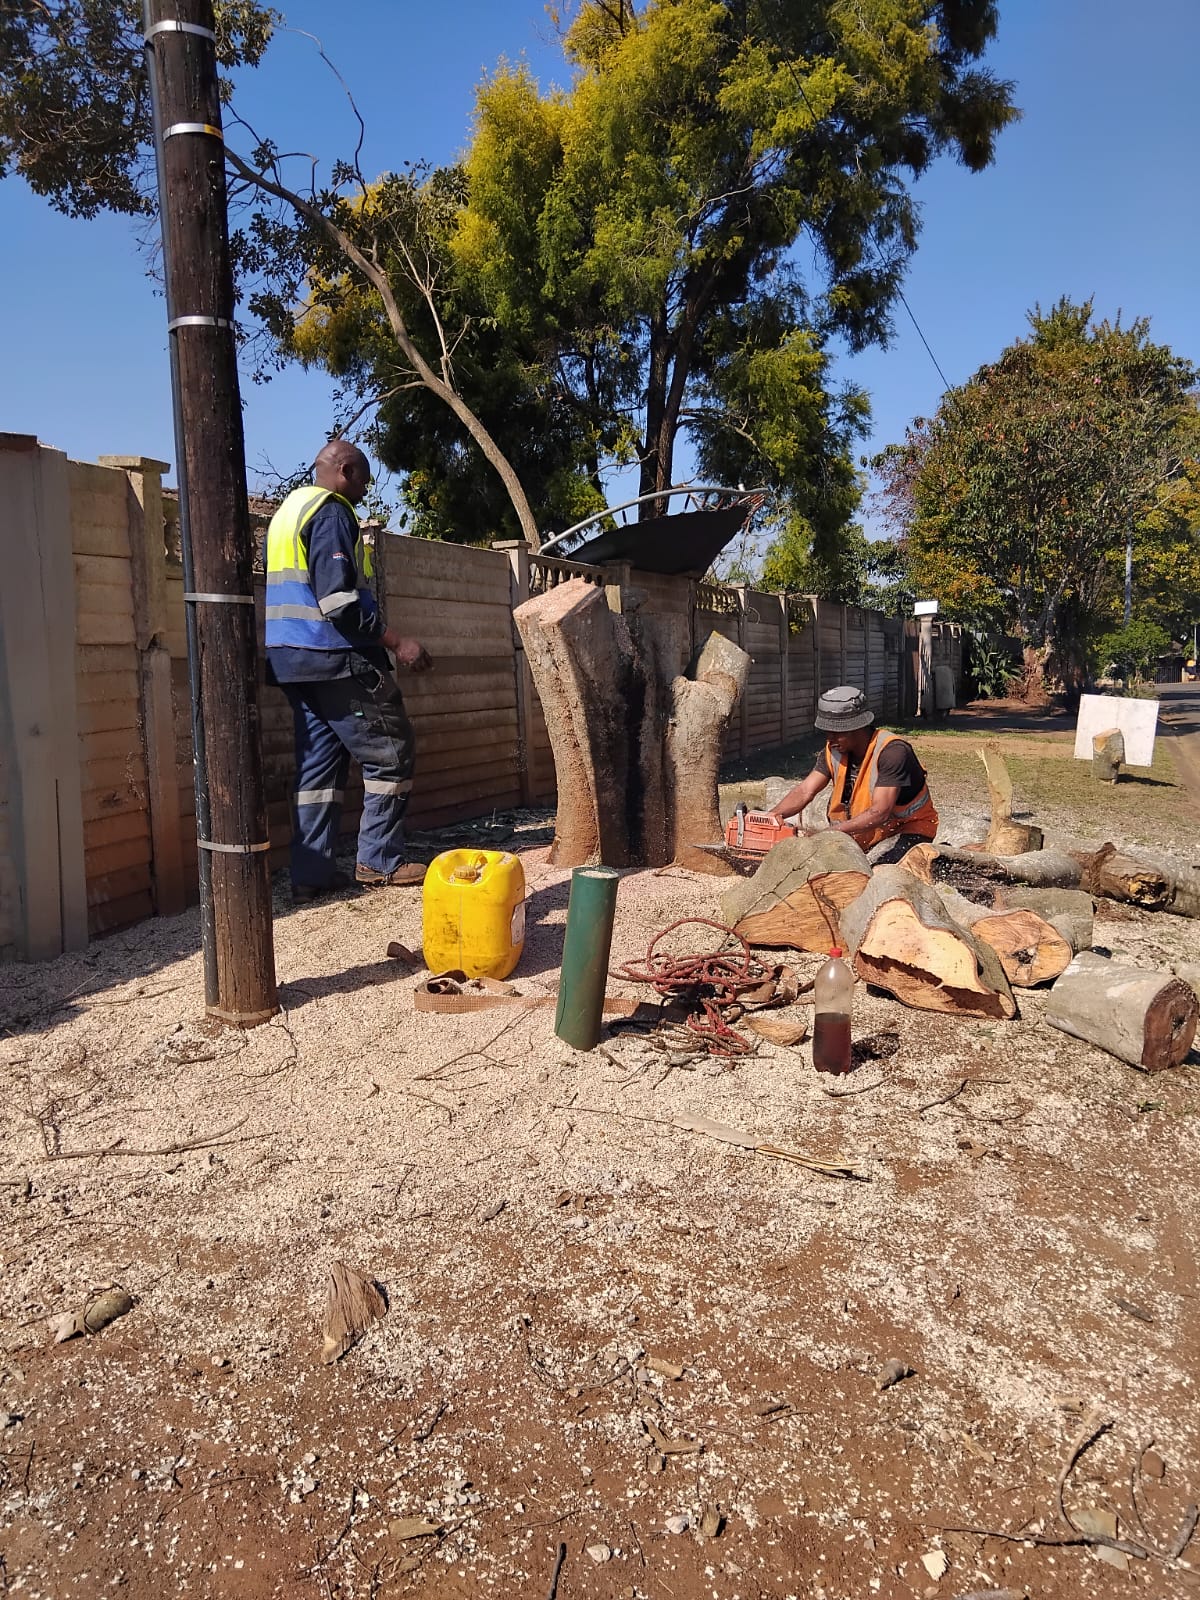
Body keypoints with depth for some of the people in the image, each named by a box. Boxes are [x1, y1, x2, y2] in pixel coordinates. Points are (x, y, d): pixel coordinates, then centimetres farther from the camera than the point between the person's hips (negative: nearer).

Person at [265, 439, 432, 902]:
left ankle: (311, 872, 9)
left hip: (292, 658, 10)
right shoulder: (332, 513, -11)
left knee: (319, 762, 10)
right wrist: (396, 642, -19)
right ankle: (380, 860, 1)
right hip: (335, 657, -9)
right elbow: (338, 600, -21)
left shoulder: (286, 513, 20)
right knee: (390, 753, -1)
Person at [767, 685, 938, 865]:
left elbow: (880, 813, -34)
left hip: (907, 830, -6)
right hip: (862, 837, 6)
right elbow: (805, 791, -12)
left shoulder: (892, 751, -26)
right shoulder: (834, 750, -5)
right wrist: (774, 815, -32)